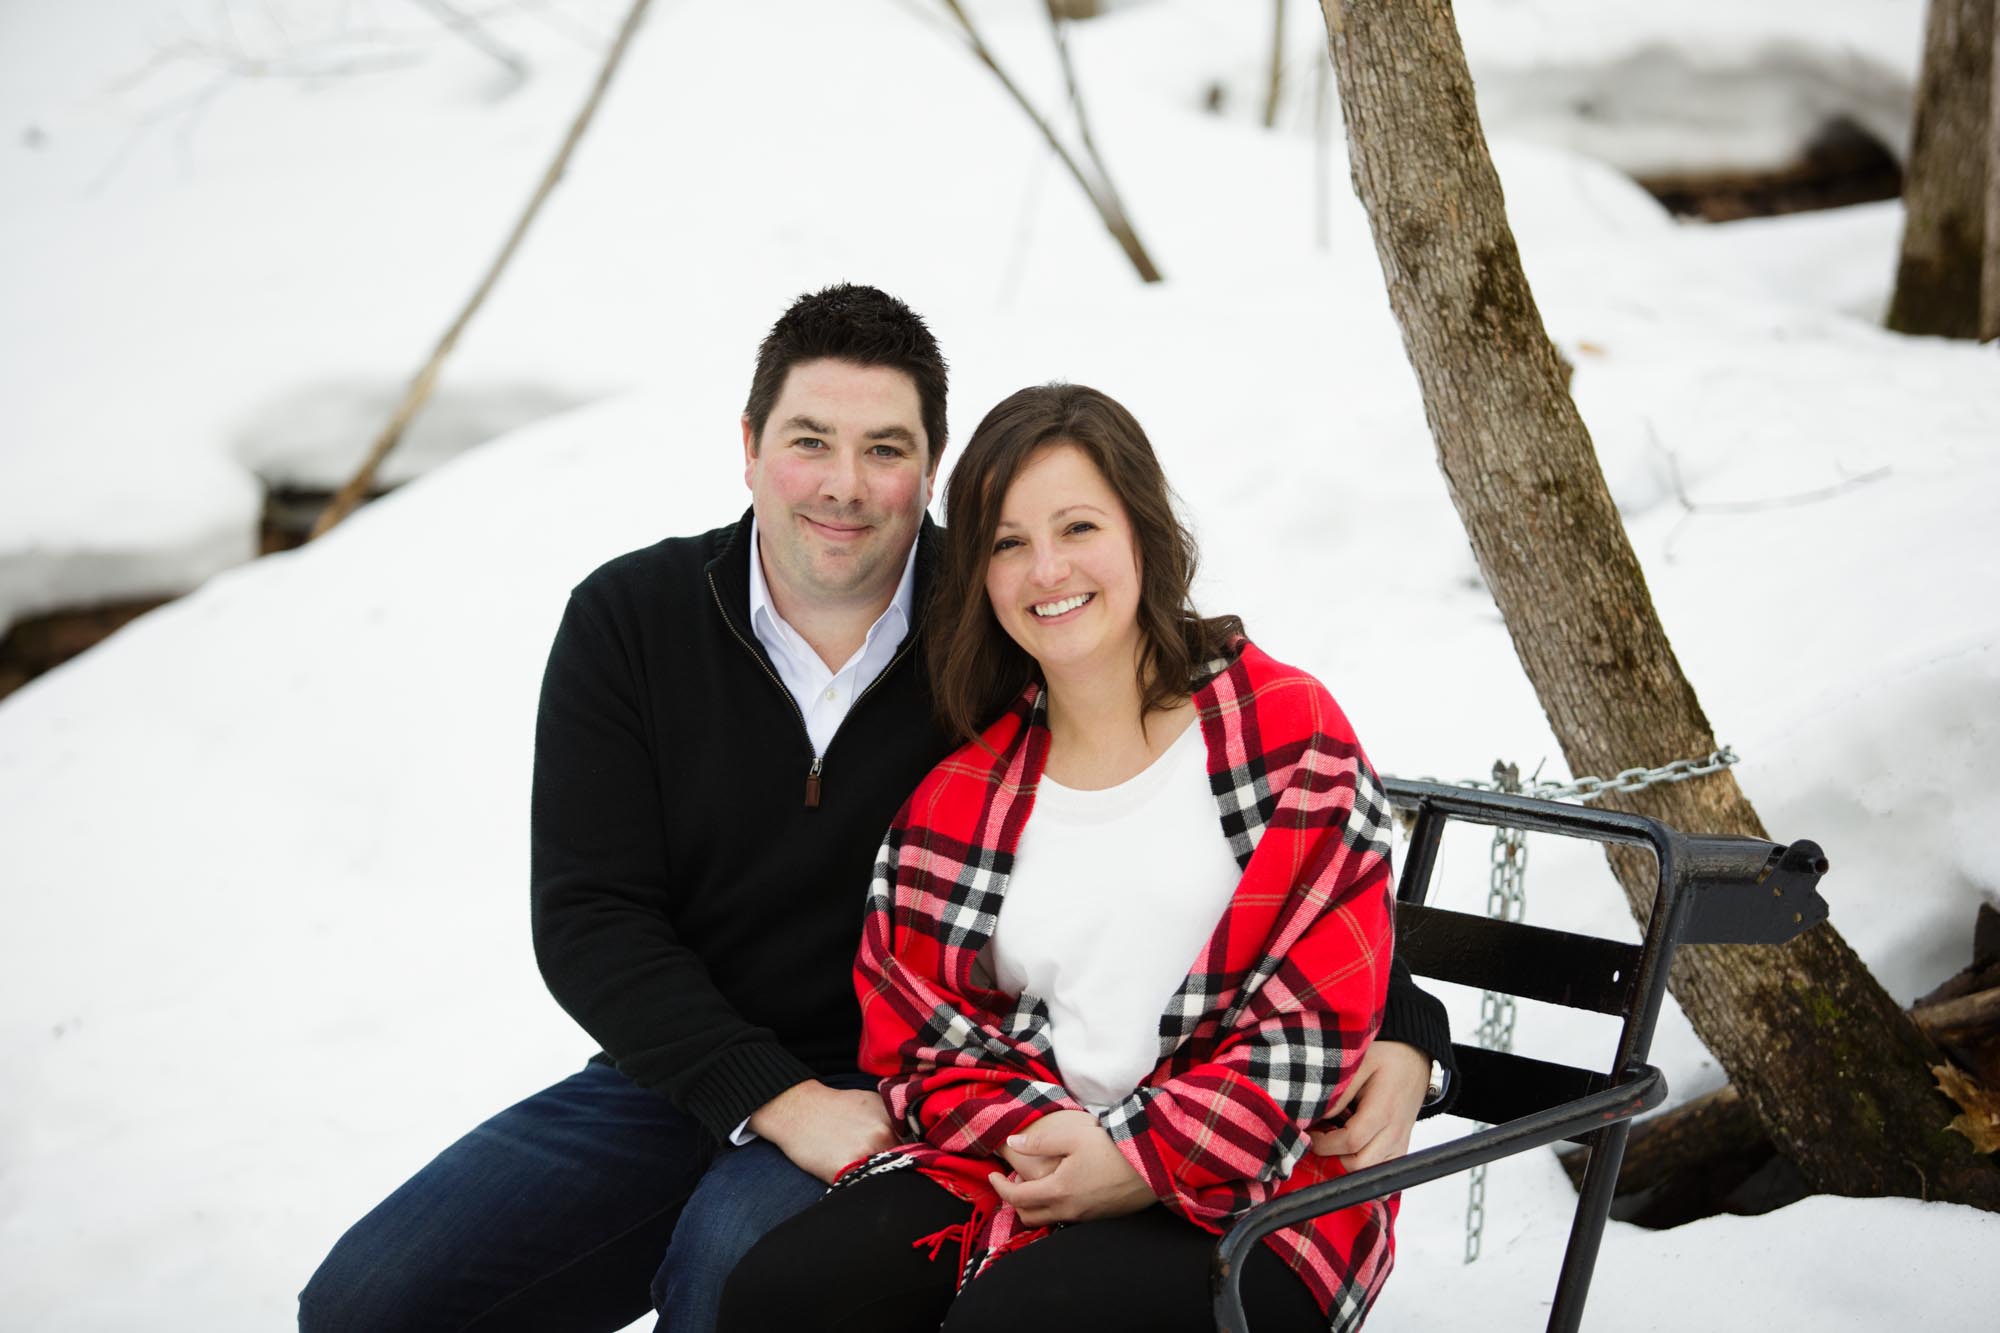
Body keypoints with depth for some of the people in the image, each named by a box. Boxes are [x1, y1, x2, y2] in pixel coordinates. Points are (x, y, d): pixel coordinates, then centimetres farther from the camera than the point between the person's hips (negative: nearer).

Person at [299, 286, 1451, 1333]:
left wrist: (1400, 1031, -17)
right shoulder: (630, 620, -2)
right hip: (684, 1075, 3)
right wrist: (779, 1101, -18)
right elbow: (588, 920, -6)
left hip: (911, 1106, -3)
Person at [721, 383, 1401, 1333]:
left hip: (1249, 1182, -4)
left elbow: (1319, 1015, -5)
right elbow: (914, 1031, 10)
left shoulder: (1287, 728, 1)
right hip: (1017, 1162, 4)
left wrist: (1148, 1159, -15)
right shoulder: (965, 787, 13)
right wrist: (1037, 1135, -10)